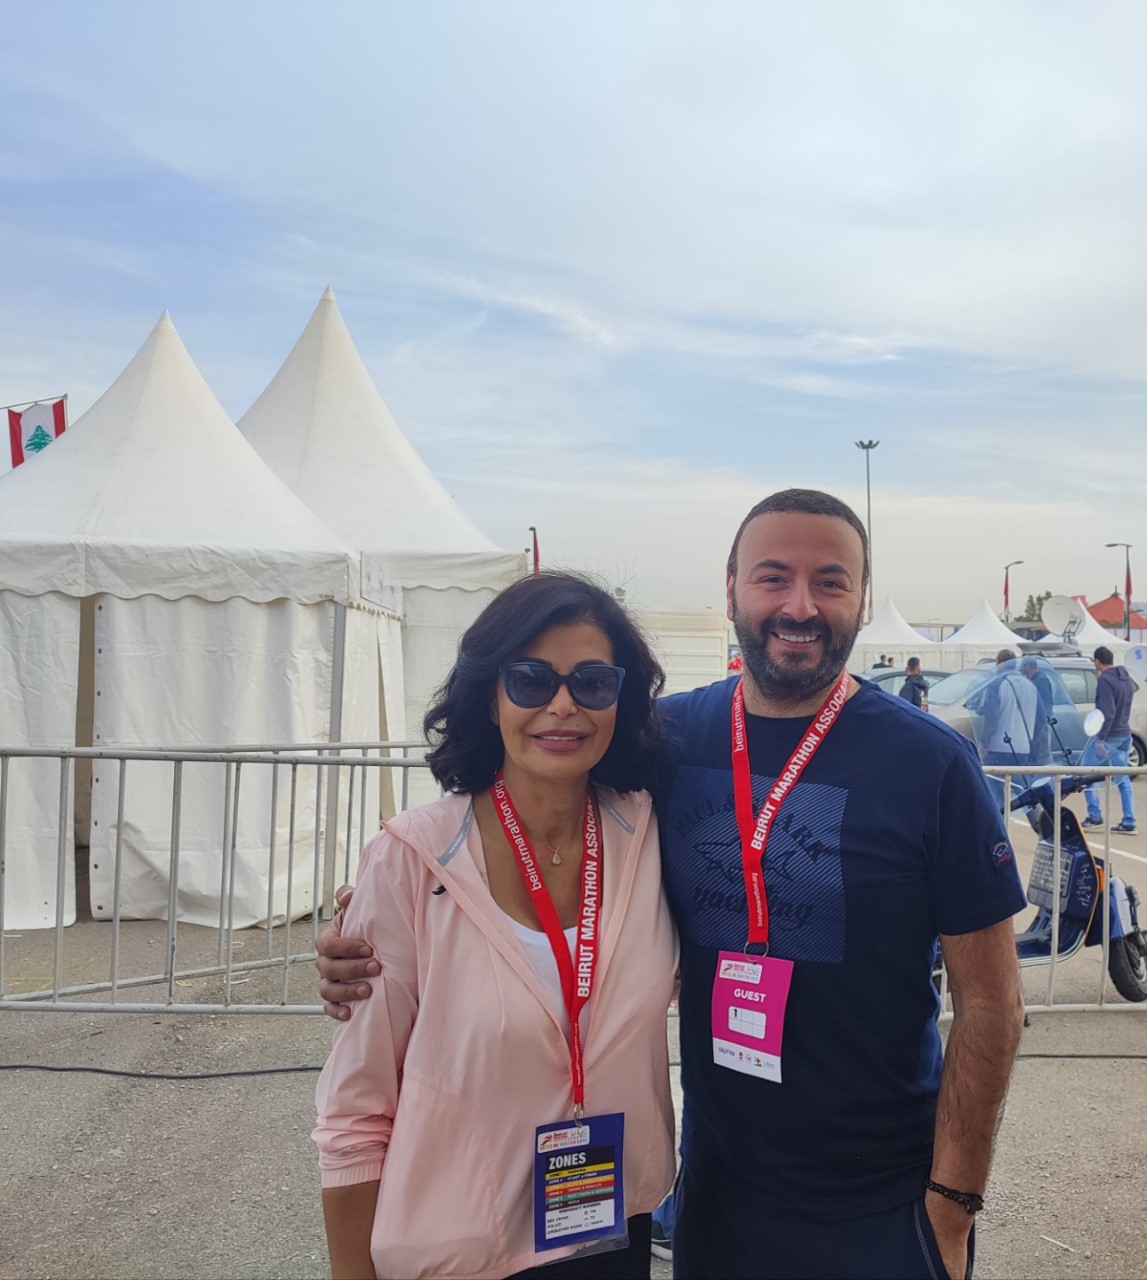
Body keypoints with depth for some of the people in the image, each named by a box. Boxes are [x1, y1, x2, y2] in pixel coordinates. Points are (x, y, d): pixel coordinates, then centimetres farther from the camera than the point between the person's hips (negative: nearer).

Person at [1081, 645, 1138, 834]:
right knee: (1123, 778, 11)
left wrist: (1101, 738, -20)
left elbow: (1108, 712, -23)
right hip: (1125, 734, 8)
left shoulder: (1105, 680, -17)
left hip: (1109, 735, -8)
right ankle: (1128, 823, 10)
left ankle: (1094, 817, 5)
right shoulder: (1126, 678, 9)